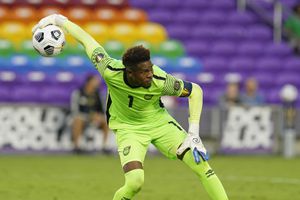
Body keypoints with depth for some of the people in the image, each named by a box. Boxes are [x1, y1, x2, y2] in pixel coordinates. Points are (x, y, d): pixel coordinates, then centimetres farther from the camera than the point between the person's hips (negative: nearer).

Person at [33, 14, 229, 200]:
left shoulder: (160, 81, -30)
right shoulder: (110, 71, -30)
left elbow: (195, 91, -13)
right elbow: (86, 39, -16)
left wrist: (194, 133, -19)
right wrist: (58, 20, -3)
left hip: (158, 122, 1)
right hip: (128, 128, -1)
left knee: (201, 163, -12)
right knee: (135, 181, -24)